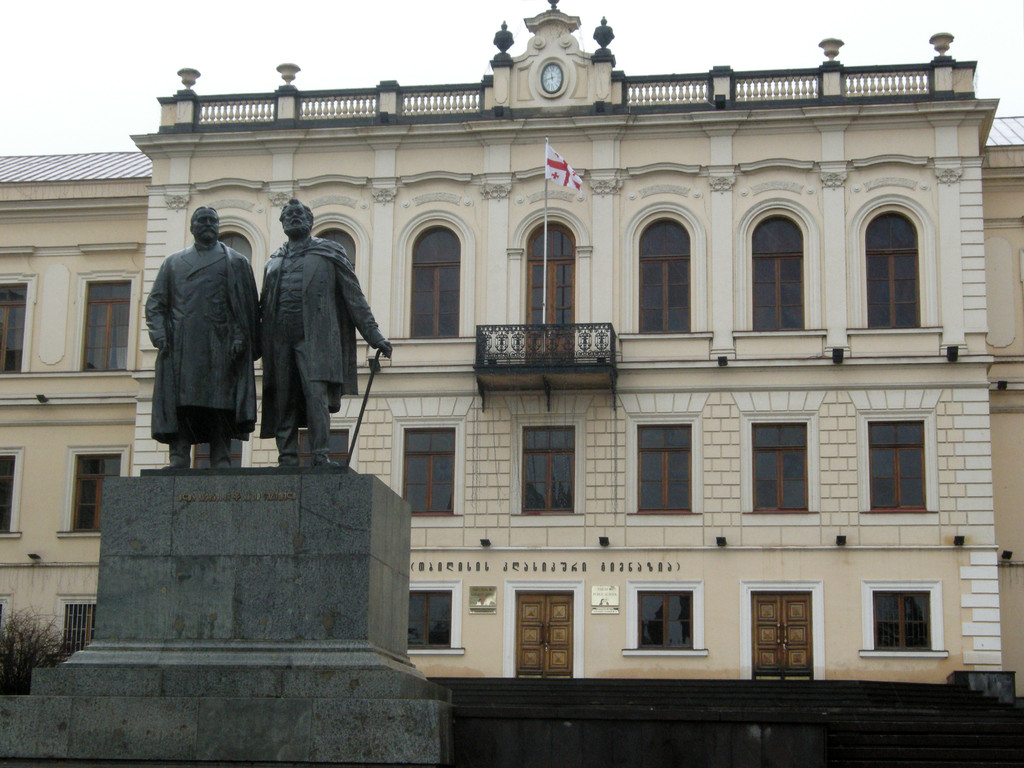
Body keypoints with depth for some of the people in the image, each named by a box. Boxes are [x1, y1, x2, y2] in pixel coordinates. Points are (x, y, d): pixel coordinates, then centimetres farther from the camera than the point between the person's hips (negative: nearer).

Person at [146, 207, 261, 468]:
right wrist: (159, 334, -2)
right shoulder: (173, 263, 20)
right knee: (179, 404, -7)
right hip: (181, 348, 2)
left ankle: (221, 463, -8)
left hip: (221, 347, -1)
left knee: (220, 406, -8)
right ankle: (178, 462, -8)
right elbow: (155, 303, 14)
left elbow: (248, 306, 8)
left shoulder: (236, 262, 15)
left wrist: (241, 337, -6)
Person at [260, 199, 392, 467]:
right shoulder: (275, 261, 21)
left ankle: (320, 456, -16)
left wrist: (374, 335, 4)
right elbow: (264, 304, 24)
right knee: (283, 401, 1)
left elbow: (354, 297, 9)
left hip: (314, 337, -4)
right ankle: (287, 458, 5)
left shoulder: (329, 254, 10)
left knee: (316, 394, -16)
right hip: (280, 340, 4)